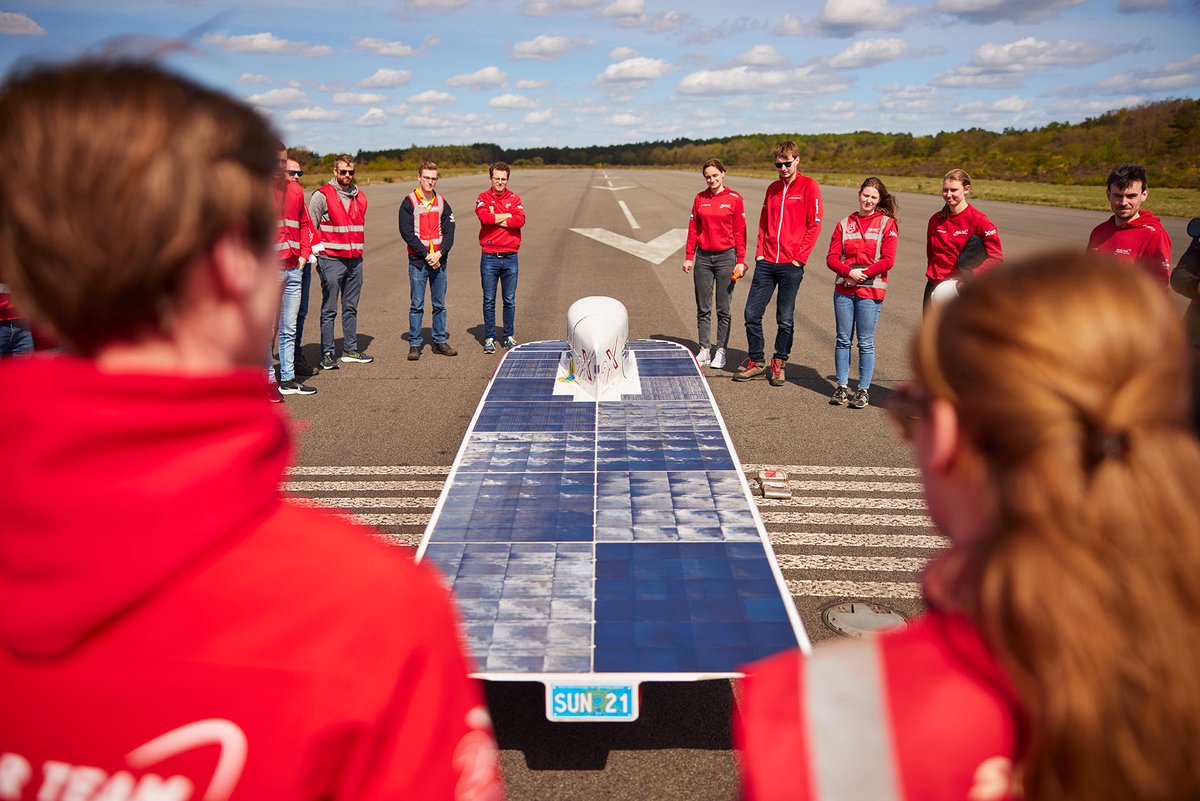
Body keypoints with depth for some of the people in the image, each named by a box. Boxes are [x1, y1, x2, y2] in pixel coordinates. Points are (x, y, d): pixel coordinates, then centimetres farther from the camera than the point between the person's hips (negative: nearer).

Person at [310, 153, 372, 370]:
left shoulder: (360, 197, 13)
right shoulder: (322, 195, -5)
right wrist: (315, 250, -8)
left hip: (355, 260, 6)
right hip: (331, 260, -6)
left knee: (351, 308, 11)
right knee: (329, 310, -3)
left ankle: (350, 350, 19)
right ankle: (327, 354, 1)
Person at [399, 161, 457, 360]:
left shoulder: (442, 203, 10)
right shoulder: (409, 202, -2)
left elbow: (449, 232, 4)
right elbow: (407, 233, -9)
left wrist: (439, 253, -11)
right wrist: (426, 255, -14)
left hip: (439, 261, 4)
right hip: (418, 261, -4)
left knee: (439, 305, 9)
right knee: (417, 305, -1)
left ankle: (440, 341, 18)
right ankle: (415, 344, 5)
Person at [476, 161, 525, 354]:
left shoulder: (515, 198, 7)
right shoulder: (483, 198, 3)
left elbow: (520, 221, -11)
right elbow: (484, 217, -17)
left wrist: (495, 219, -11)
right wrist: (508, 216, -9)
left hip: (510, 257, 1)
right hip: (489, 257, -1)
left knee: (510, 300, 8)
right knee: (489, 300, 4)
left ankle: (509, 337, 20)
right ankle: (489, 338, 13)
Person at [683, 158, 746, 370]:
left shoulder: (735, 199, -2)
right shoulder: (700, 199, 6)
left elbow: (740, 232, -2)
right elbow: (693, 229, 9)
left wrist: (740, 261, -5)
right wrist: (688, 256, 4)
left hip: (726, 257, -3)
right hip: (703, 257, 3)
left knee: (723, 309, 3)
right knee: (703, 309, 5)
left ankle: (721, 351, 11)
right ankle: (704, 350, 13)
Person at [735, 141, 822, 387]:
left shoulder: (809, 186, -2)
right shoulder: (772, 188, 14)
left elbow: (814, 224, -6)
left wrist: (799, 257, -10)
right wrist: (760, 252, 7)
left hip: (791, 265, -5)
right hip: (766, 263, 5)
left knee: (785, 320, 3)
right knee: (752, 313, 2)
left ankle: (778, 365, 17)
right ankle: (756, 362, 16)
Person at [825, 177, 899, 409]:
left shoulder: (887, 224, 3)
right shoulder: (845, 224, 10)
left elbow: (888, 260, -6)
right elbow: (832, 258, 3)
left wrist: (863, 273, -14)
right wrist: (849, 272, -14)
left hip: (871, 291, -3)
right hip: (843, 289, 3)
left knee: (865, 343, 0)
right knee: (843, 339, 7)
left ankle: (864, 390, 8)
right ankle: (842, 387, 15)